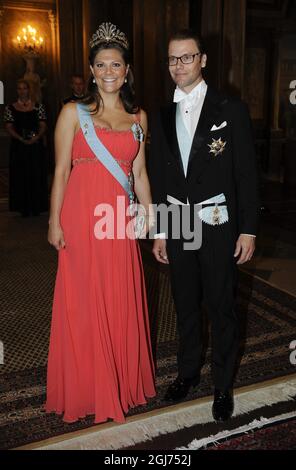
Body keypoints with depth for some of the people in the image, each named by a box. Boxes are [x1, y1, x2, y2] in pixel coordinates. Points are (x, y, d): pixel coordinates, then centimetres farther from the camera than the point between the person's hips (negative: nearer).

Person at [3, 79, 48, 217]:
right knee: (21, 176, 2)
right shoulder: (10, 108, 5)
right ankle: (24, 208, 10)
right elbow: (9, 128, -1)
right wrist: (22, 139, -16)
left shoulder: (38, 107, 6)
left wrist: (36, 138, -18)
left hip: (36, 146, 0)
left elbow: (43, 126, 1)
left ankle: (37, 206, 12)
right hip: (18, 147, 0)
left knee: (37, 175, 2)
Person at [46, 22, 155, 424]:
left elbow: (139, 173, 12)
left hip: (120, 219, 4)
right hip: (82, 217, -3)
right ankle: (86, 389, 24)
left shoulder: (138, 117, 11)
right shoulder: (73, 113, 0)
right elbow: (61, 171, -2)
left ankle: (123, 383, 31)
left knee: (121, 303, 11)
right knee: (83, 304, 5)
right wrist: (55, 222, -7)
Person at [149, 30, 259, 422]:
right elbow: (157, 178, 10)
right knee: (186, 306, 16)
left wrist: (248, 229, -9)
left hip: (218, 227, -4)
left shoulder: (231, 110, -4)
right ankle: (188, 371, 36)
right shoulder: (163, 118, 8)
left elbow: (246, 173, -5)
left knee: (222, 309, 7)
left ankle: (223, 385, 25)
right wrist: (159, 232, 9)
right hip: (178, 227, 4)